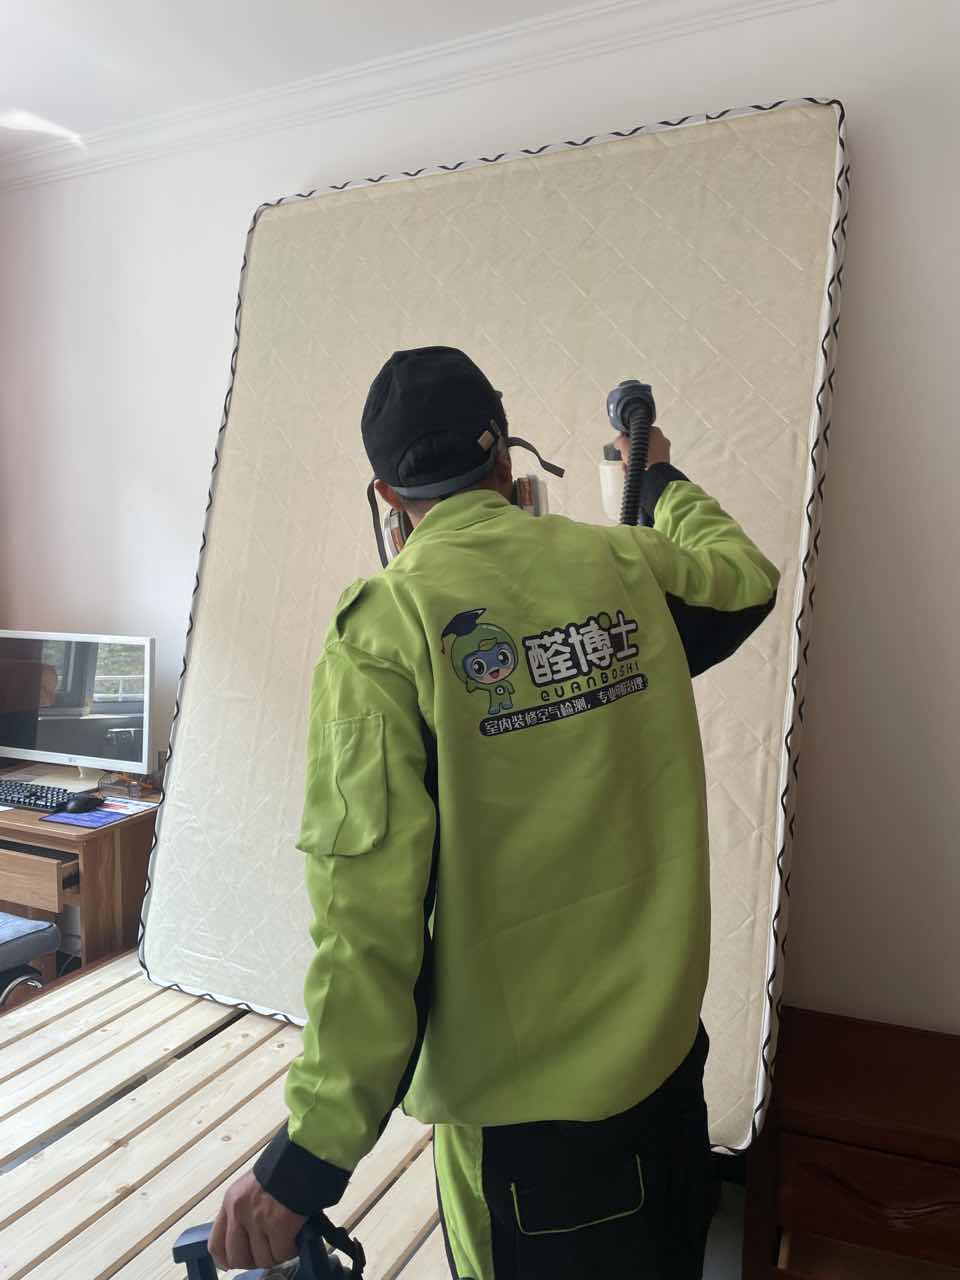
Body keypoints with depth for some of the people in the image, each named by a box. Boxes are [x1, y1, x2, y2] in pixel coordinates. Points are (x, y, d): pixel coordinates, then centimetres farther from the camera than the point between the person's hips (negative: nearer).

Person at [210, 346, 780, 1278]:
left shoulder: (383, 626, -18)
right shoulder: (625, 566, -5)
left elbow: (370, 908, -23)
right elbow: (746, 576, 19)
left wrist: (308, 1158, -16)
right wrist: (664, 481, 35)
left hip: (524, 1104, -4)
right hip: (670, 1056, 5)